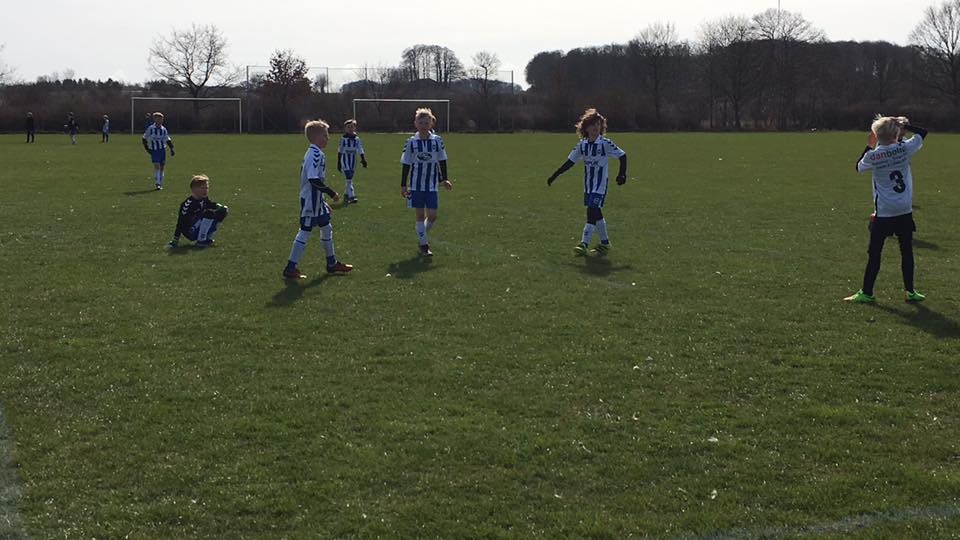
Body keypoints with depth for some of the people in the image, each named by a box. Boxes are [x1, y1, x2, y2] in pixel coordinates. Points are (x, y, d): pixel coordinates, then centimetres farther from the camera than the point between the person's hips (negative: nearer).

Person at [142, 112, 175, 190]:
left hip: (163, 149, 4)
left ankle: (160, 184, 15)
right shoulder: (150, 129, -5)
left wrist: (172, 149, 7)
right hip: (154, 150, -4)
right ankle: (157, 184, -11)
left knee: (162, 167, 7)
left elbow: (168, 140, 14)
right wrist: (147, 148, -1)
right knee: (157, 166, -13)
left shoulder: (164, 129, 5)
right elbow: (145, 139, 3)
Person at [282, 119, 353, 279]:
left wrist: (322, 201, 21)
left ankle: (332, 263, 29)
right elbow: (314, 179, -28)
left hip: (316, 201, 10)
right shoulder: (316, 154, -19)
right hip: (311, 201, -10)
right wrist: (331, 193, -21)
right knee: (305, 231, -5)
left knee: (326, 228, 17)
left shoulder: (311, 152, 12)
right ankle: (290, 268, 0)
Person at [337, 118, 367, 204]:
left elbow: (360, 150, 4)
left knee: (349, 179, 11)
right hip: (345, 160, -4)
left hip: (353, 160, 4)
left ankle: (346, 196, 23)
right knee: (349, 179, -13)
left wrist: (363, 159, -8)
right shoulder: (343, 138, -3)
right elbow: (340, 151, 4)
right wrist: (338, 163, 5)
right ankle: (351, 196, -16)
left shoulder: (357, 138, 4)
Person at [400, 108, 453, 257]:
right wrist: (403, 185, 0)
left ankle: (422, 234, 28)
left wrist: (444, 179, 3)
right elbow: (406, 164, 2)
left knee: (432, 216, 0)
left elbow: (442, 161, 8)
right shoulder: (411, 142, -4)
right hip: (416, 185, -1)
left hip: (432, 185, 1)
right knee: (420, 215, 3)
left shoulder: (437, 140, -1)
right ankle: (423, 245, 13)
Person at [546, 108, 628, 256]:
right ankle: (605, 243, 24)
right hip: (588, 183, 6)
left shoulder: (605, 143, -10)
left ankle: (584, 244, -15)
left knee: (592, 210, -14)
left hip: (600, 184, -6)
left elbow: (622, 155, -6)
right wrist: (554, 176, 9)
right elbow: (570, 162, 10)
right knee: (596, 213, 11)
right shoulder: (582, 145, 4)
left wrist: (622, 174, -16)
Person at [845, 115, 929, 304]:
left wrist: (869, 146, 15)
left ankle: (866, 293, 8)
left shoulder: (872, 156, -11)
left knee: (874, 253, 4)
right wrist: (904, 125, 14)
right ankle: (910, 291, 18)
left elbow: (859, 167, 11)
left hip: (883, 214, -2)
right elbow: (922, 133, 11)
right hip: (904, 211, 2)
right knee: (906, 251, 11)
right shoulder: (904, 148, -7)